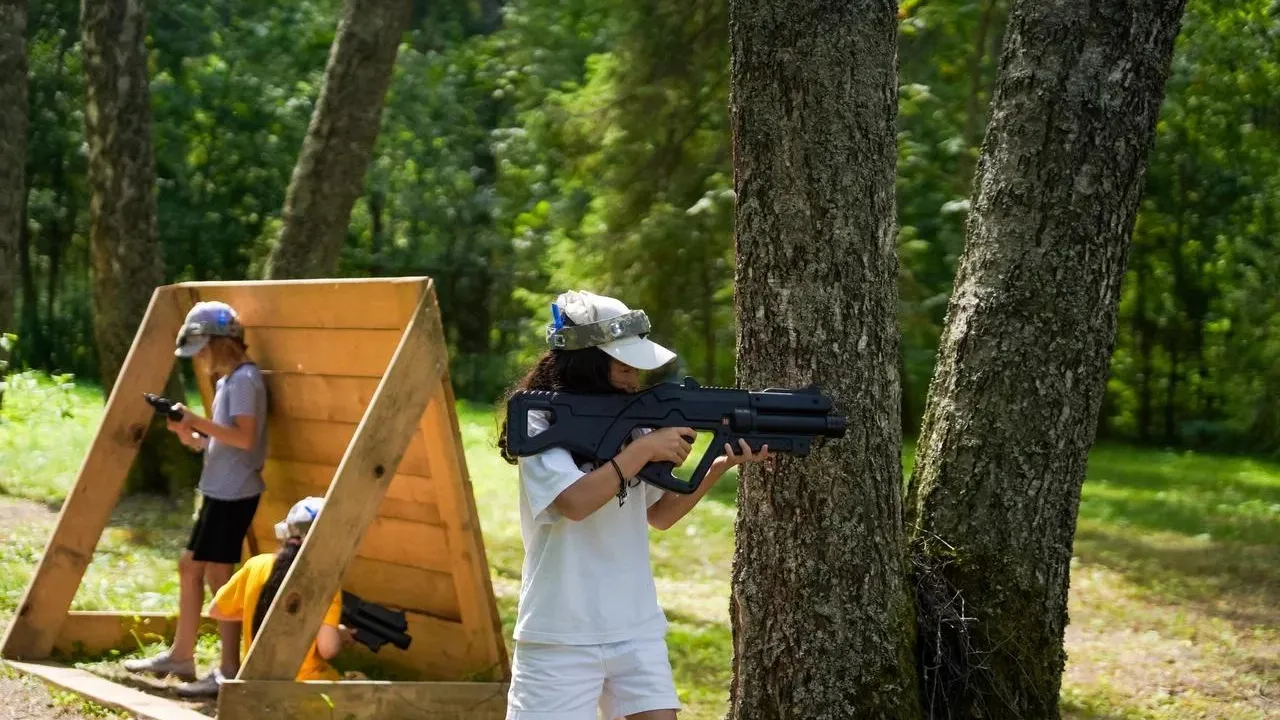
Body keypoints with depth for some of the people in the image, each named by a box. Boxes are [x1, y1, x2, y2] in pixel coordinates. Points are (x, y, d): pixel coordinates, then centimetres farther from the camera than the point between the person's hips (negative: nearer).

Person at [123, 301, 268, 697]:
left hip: (234, 494, -10)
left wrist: (199, 422, -21)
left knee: (218, 575, -9)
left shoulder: (244, 380, -14)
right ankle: (181, 655, 24)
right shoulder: (226, 381, 16)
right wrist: (188, 434, 3)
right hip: (219, 492, 10)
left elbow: (245, 438, -24)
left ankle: (229, 671, -6)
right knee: (190, 566, 14)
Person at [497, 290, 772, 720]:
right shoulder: (539, 424, -9)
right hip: (562, 637, -5)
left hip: (636, 631, 5)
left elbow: (659, 515, 15)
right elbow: (575, 502, -24)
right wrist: (644, 449, -17)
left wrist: (720, 467, 1)